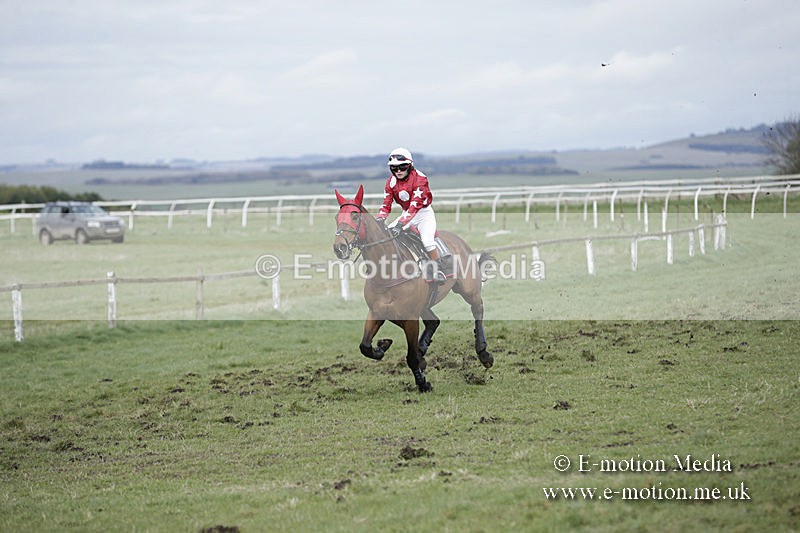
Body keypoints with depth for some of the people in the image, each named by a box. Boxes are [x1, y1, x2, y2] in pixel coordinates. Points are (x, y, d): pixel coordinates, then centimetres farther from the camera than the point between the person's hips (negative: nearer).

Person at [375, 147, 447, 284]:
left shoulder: (419, 179, -23)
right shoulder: (391, 182, -5)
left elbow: (415, 204, -32)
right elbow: (386, 204, -6)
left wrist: (401, 223, -41)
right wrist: (379, 220, -27)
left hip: (424, 213, -6)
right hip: (407, 214, 6)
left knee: (426, 240, -30)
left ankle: (439, 271, -16)